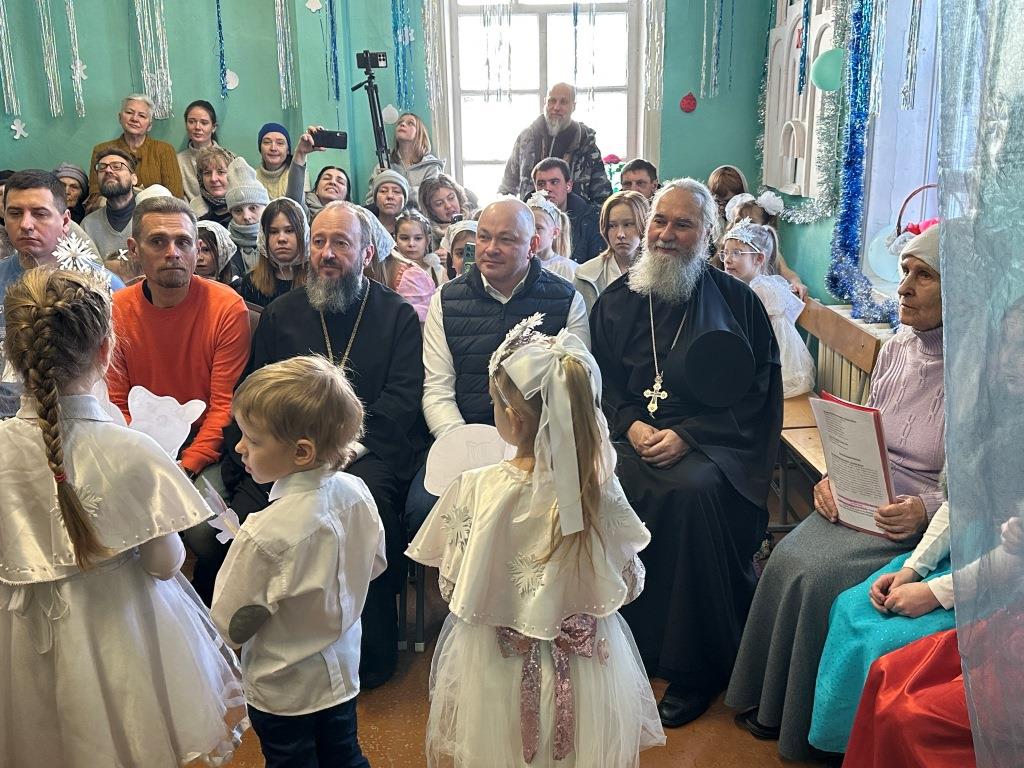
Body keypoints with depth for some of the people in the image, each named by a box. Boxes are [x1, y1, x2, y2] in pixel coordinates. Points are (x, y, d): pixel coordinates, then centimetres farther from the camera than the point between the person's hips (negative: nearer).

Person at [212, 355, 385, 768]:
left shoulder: (264, 534, -34)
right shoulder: (356, 492, -17)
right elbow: (374, 566, 0)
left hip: (284, 690, -5)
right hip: (342, 670, 5)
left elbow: (230, 625, -22)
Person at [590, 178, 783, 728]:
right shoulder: (617, 300, 15)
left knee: (691, 492, -34)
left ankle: (696, 667, -15)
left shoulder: (737, 302, 5)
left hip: (711, 444, -2)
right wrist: (630, 423, -6)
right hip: (632, 436, 3)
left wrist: (686, 434, -12)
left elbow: (754, 393, 0)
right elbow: (597, 379, 13)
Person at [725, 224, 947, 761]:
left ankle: (809, 723, 2)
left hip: (928, 523, -6)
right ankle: (770, 702, 5)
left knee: (818, 575, -23)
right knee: (788, 559, -16)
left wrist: (928, 509, -25)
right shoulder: (895, 351, 7)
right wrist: (837, 477, -3)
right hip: (862, 505, 6)